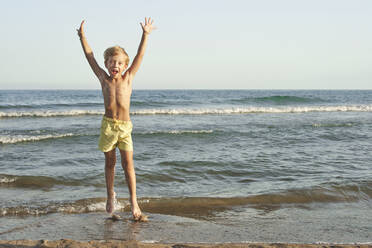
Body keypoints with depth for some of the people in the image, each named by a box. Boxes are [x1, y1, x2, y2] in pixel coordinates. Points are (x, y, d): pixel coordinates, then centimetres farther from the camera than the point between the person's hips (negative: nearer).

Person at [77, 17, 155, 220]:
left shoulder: (128, 78, 3)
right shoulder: (104, 79, 4)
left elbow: (140, 56, 2)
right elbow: (90, 57, 7)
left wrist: (145, 34, 0)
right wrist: (82, 37, 8)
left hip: (125, 126, -1)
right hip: (108, 125, 1)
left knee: (128, 163, -4)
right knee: (109, 162, 12)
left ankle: (133, 201, 0)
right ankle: (110, 195, 29)